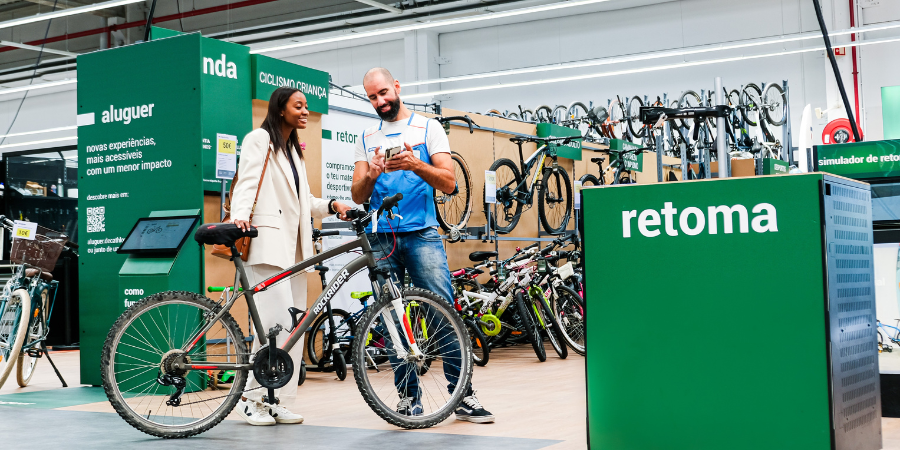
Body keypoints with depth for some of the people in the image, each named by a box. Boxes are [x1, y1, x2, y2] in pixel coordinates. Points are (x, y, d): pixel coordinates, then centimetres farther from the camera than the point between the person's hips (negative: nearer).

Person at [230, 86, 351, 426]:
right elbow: (247, 181, -10)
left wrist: (331, 206, 6)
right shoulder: (260, 139, 2)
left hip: (293, 244, 8)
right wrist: (239, 216, -27)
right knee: (279, 320, -16)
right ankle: (250, 397, -5)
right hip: (267, 242, -8)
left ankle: (273, 401, 9)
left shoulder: (295, 151, 26)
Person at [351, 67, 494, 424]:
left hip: (421, 234, -3)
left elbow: (448, 182, -3)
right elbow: (358, 196, 9)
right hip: (380, 239, 3)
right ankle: (408, 396, 11)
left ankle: (462, 395, -6)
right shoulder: (367, 139, 15)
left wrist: (415, 164, -20)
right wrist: (371, 174, -13)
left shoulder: (428, 127, 7)